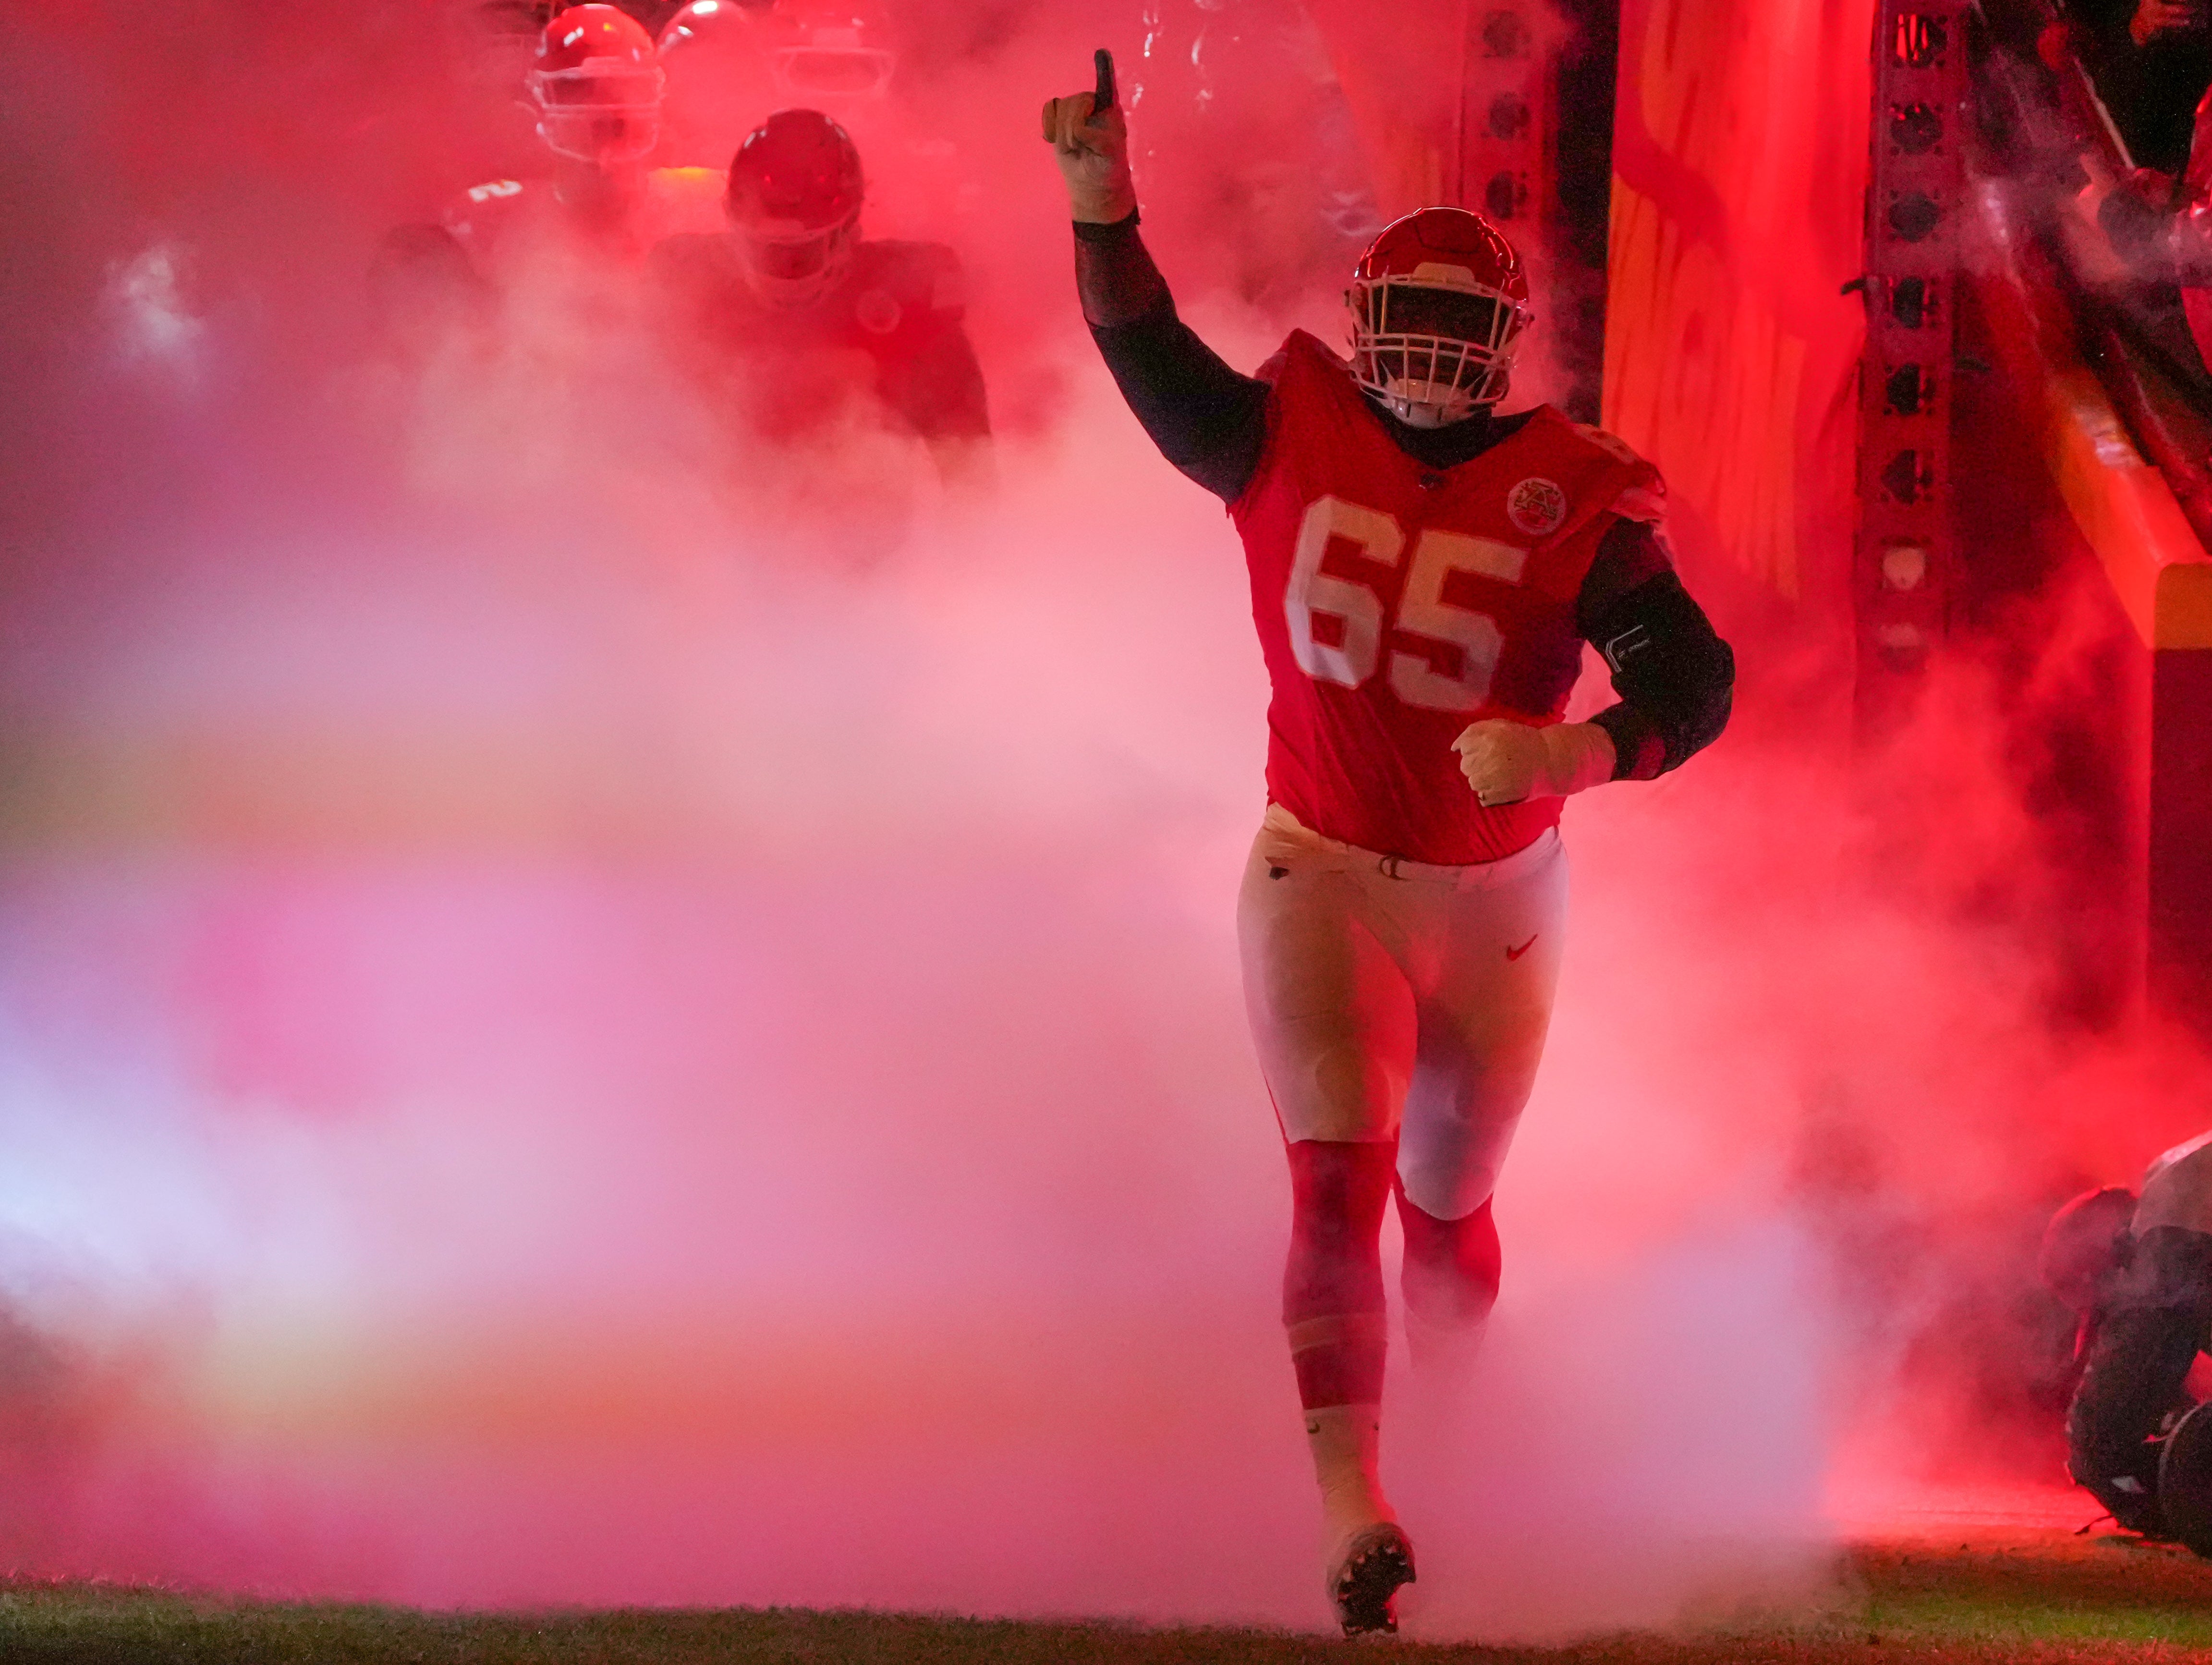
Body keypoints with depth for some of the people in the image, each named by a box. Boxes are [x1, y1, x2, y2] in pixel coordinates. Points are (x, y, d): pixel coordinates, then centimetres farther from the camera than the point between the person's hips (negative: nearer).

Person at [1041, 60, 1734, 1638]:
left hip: (1497, 894, 1)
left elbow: (1693, 679, -15)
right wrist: (1102, 198, -16)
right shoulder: (1290, 441, -3)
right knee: (1339, 1183, -16)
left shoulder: (1574, 498, -10)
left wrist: (1575, 754, -34)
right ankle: (1354, 1518, -26)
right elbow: (1147, 346, -1)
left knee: (1447, 1204, 16)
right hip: (1322, 875, -1)